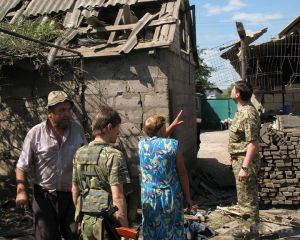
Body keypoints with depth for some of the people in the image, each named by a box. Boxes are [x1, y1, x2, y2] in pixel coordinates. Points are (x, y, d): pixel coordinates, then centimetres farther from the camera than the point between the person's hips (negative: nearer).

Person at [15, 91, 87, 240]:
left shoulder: (78, 130, -2)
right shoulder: (35, 133, -8)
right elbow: (22, 166, -2)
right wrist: (21, 191, -14)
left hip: (72, 195, 2)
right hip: (44, 195, -1)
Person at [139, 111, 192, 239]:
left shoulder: (142, 144, 0)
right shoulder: (173, 145, -12)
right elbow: (182, 174, -9)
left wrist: (173, 125, 28)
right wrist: (187, 197, 2)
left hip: (148, 197, 3)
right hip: (170, 197, -3)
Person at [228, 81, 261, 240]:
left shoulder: (248, 114, -21)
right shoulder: (241, 111, 10)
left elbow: (253, 143, -25)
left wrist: (244, 167, -26)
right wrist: (235, 160, 23)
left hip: (245, 161, -10)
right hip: (239, 160, 10)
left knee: (248, 199, 0)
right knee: (245, 197, 18)